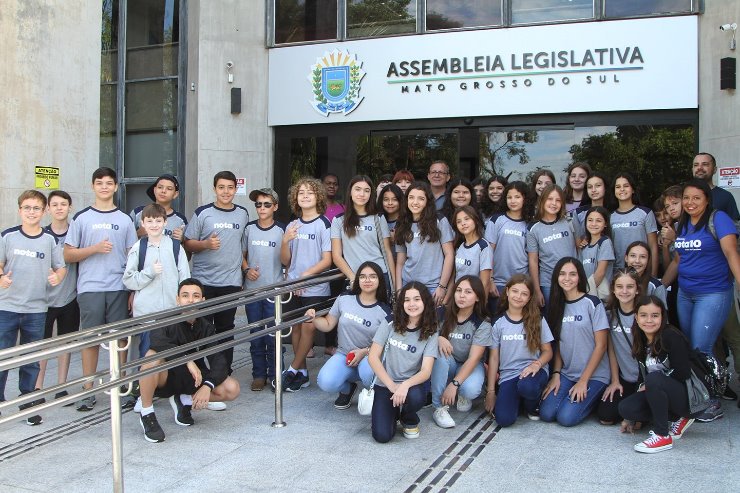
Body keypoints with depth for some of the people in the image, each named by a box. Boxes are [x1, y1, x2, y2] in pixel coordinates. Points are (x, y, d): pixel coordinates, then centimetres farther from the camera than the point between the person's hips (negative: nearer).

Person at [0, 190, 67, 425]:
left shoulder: (49, 240, 2)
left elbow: (61, 267, 9)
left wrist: (57, 277, -12)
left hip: (36, 309, 1)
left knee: (31, 361, 11)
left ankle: (29, 405, 23)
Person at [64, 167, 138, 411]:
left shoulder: (125, 220, 10)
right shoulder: (82, 218, 6)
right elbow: (68, 255, 3)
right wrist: (95, 248, -12)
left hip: (119, 288, 1)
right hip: (90, 288, -1)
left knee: (120, 337, 3)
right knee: (90, 338, 3)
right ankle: (88, 390, 12)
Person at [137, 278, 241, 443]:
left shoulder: (206, 327, -5)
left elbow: (219, 361, -14)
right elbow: (157, 341, -41)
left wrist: (207, 386, -31)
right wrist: (188, 360, -44)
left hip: (191, 379, 4)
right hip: (165, 377, -4)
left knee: (232, 389, -15)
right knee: (153, 355, -36)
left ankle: (184, 400, 10)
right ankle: (147, 414, -15)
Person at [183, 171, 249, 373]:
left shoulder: (243, 214, 9)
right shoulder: (202, 213, -1)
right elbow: (187, 243, 0)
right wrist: (206, 244, -17)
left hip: (232, 282, 2)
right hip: (204, 282, -2)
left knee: (226, 329, 8)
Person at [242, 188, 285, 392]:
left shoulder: (281, 230, -3)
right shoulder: (249, 228, 5)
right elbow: (242, 254, 13)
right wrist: (247, 269, -5)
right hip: (252, 289, 3)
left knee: (272, 336, 1)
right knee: (256, 335, 8)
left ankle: (274, 375, 14)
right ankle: (259, 375, 19)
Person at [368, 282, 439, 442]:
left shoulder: (430, 334, -5)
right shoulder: (390, 325, -6)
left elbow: (426, 371, -14)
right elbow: (373, 357, -8)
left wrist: (405, 385, -33)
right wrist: (392, 386, -18)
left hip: (411, 384, 0)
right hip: (385, 384, 0)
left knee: (415, 397, -37)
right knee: (382, 436, -20)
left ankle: (409, 420, 1)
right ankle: (394, 412, 16)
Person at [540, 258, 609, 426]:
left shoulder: (592, 303, -8)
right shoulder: (558, 306, 8)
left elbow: (601, 345, -10)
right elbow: (558, 344, 10)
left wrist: (583, 381, -12)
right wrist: (556, 374, -4)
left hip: (593, 375, -5)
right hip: (566, 373, 5)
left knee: (566, 417, -20)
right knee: (546, 414, -14)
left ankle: (593, 396, 8)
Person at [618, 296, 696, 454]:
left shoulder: (672, 337, -16)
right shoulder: (641, 342, 5)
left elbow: (682, 373, -20)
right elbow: (643, 377, 10)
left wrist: (648, 386, -12)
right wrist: (630, 417, 10)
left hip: (687, 396, -7)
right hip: (660, 395, 7)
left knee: (653, 379, -34)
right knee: (625, 407, -16)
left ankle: (662, 436, -21)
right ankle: (676, 420, 3)